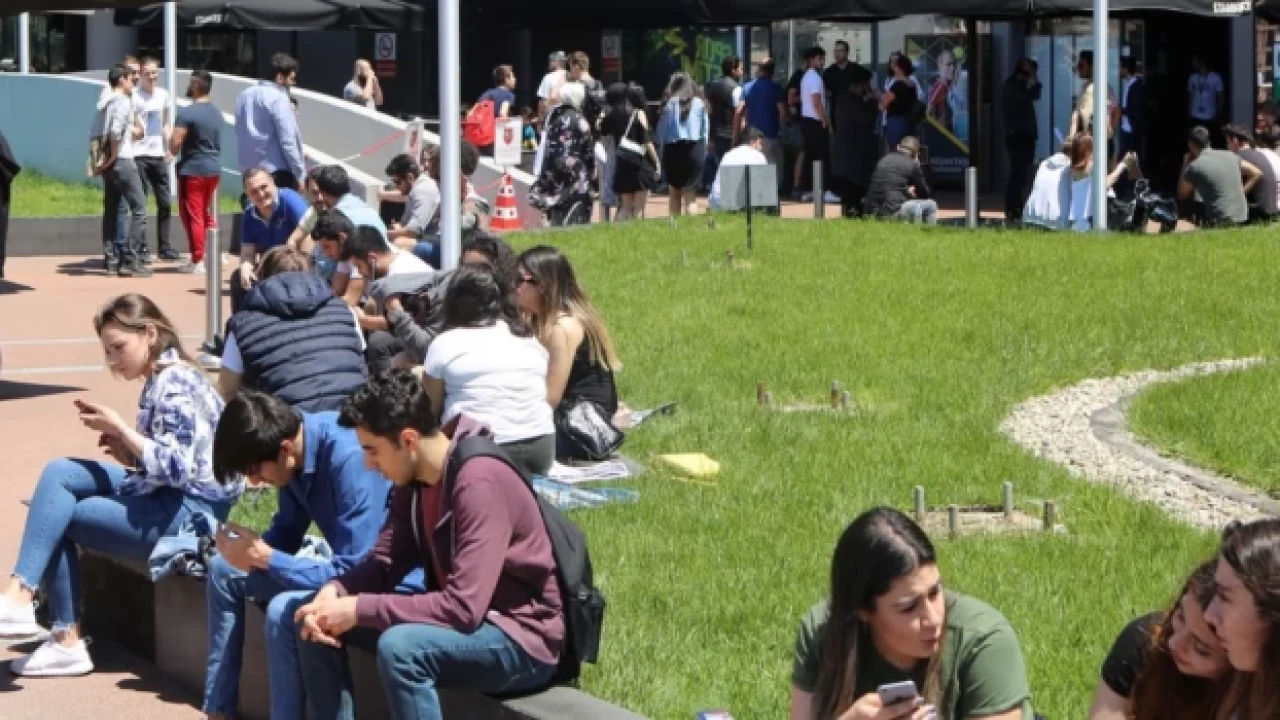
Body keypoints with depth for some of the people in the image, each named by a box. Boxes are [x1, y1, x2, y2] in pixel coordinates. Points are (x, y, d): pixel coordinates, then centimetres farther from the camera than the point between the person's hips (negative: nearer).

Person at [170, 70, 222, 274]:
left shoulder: (187, 113, -16)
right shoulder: (216, 112, 10)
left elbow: (174, 146, -19)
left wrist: (170, 137, 3)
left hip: (193, 169, -8)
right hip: (214, 169, 8)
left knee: (193, 216, -3)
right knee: (208, 215, 17)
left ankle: (198, 261, -4)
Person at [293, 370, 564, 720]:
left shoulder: (480, 482, -26)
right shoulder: (414, 478, 1)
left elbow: (464, 608, -31)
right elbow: (385, 562, 8)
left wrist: (360, 609, -26)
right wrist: (334, 592, -13)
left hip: (522, 638, -9)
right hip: (467, 618, 9)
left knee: (399, 646, -35)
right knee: (318, 624, 3)